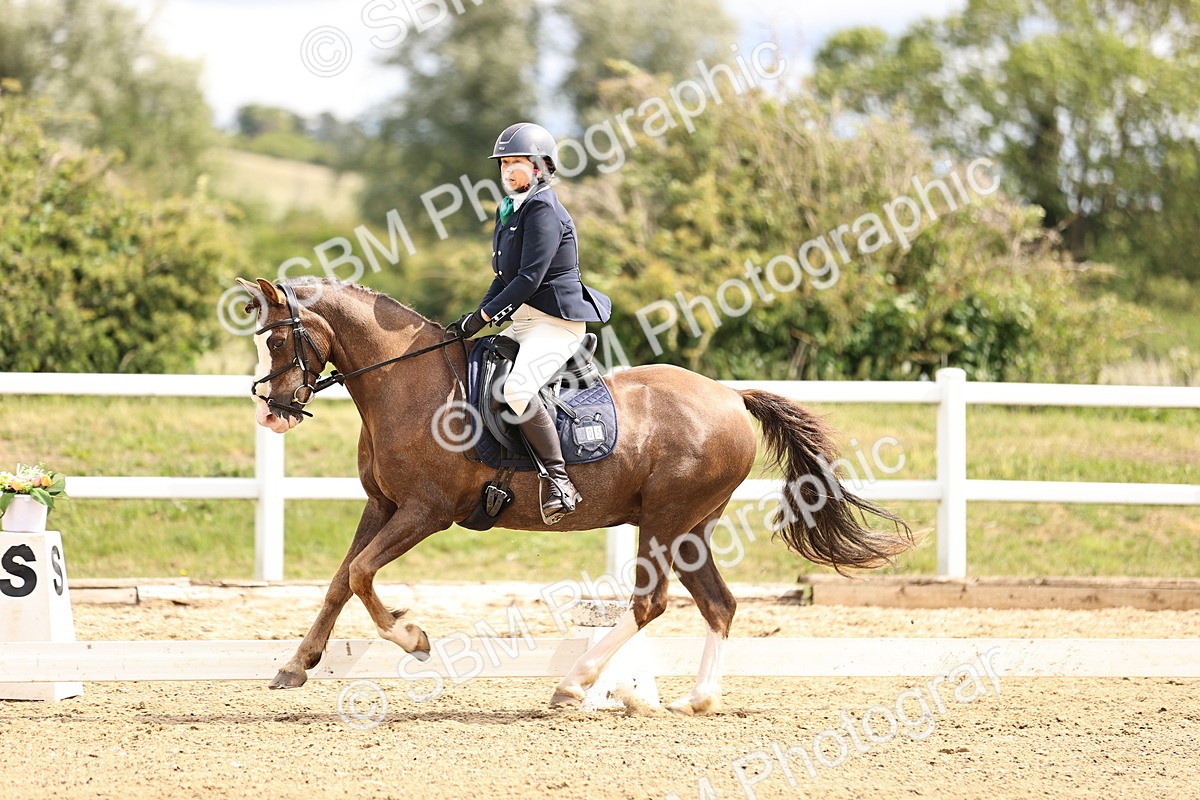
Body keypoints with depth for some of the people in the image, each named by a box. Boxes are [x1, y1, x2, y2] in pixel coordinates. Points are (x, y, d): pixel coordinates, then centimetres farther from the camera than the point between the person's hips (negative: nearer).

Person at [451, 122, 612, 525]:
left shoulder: (544, 211, -14)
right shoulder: (509, 211, 17)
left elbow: (530, 277, -20)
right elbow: (504, 277, 21)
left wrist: (484, 315, -16)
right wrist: (477, 316, 7)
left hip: (557, 321, -11)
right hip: (524, 321, 11)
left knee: (515, 388, -34)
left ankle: (559, 480, -29)